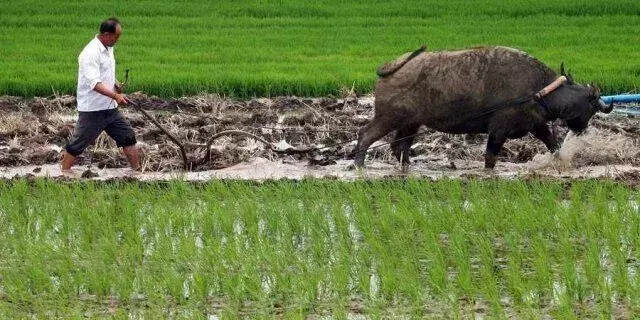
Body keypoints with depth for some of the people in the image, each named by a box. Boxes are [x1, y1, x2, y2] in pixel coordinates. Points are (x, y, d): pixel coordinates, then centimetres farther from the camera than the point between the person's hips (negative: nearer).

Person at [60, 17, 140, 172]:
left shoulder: (108, 49, 9)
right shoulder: (91, 53, -22)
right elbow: (95, 83, -31)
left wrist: (115, 84, 7)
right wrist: (115, 95, -39)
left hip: (110, 108, 8)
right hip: (92, 110, -8)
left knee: (128, 136, 9)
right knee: (78, 144, 4)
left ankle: (137, 170, 18)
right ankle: (65, 171, 18)